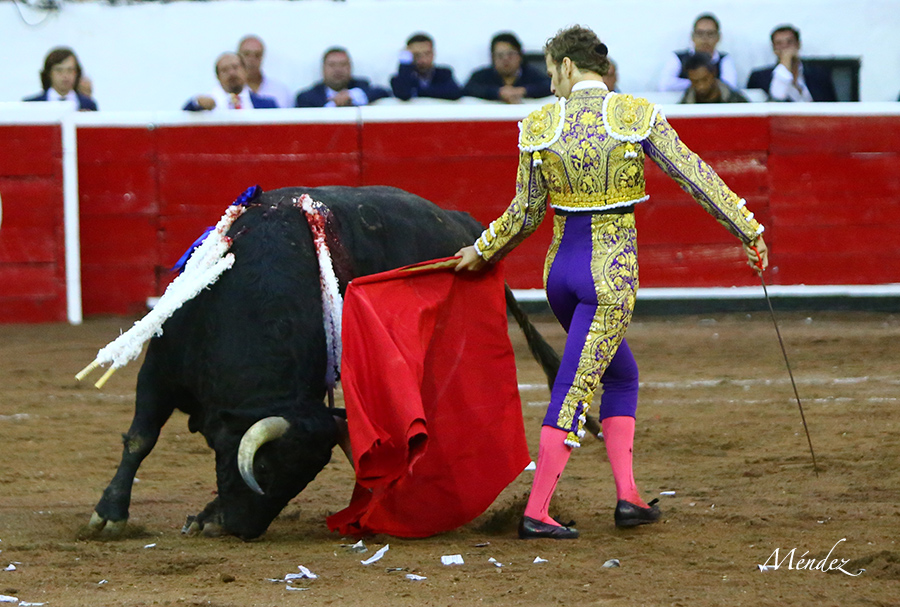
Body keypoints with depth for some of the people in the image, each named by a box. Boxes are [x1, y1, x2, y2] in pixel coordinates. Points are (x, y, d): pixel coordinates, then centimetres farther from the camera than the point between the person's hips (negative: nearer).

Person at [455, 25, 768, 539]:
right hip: (612, 271, -4)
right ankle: (536, 513, -3)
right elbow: (697, 178, -7)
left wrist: (482, 252, 19)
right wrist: (749, 231, 1)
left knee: (621, 375, 21)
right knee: (575, 389, -2)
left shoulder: (541, 125, -1)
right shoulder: (636, 116, -8)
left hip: (561, 267, 4)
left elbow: (525, 216, 3)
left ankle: (628, 495, 15)